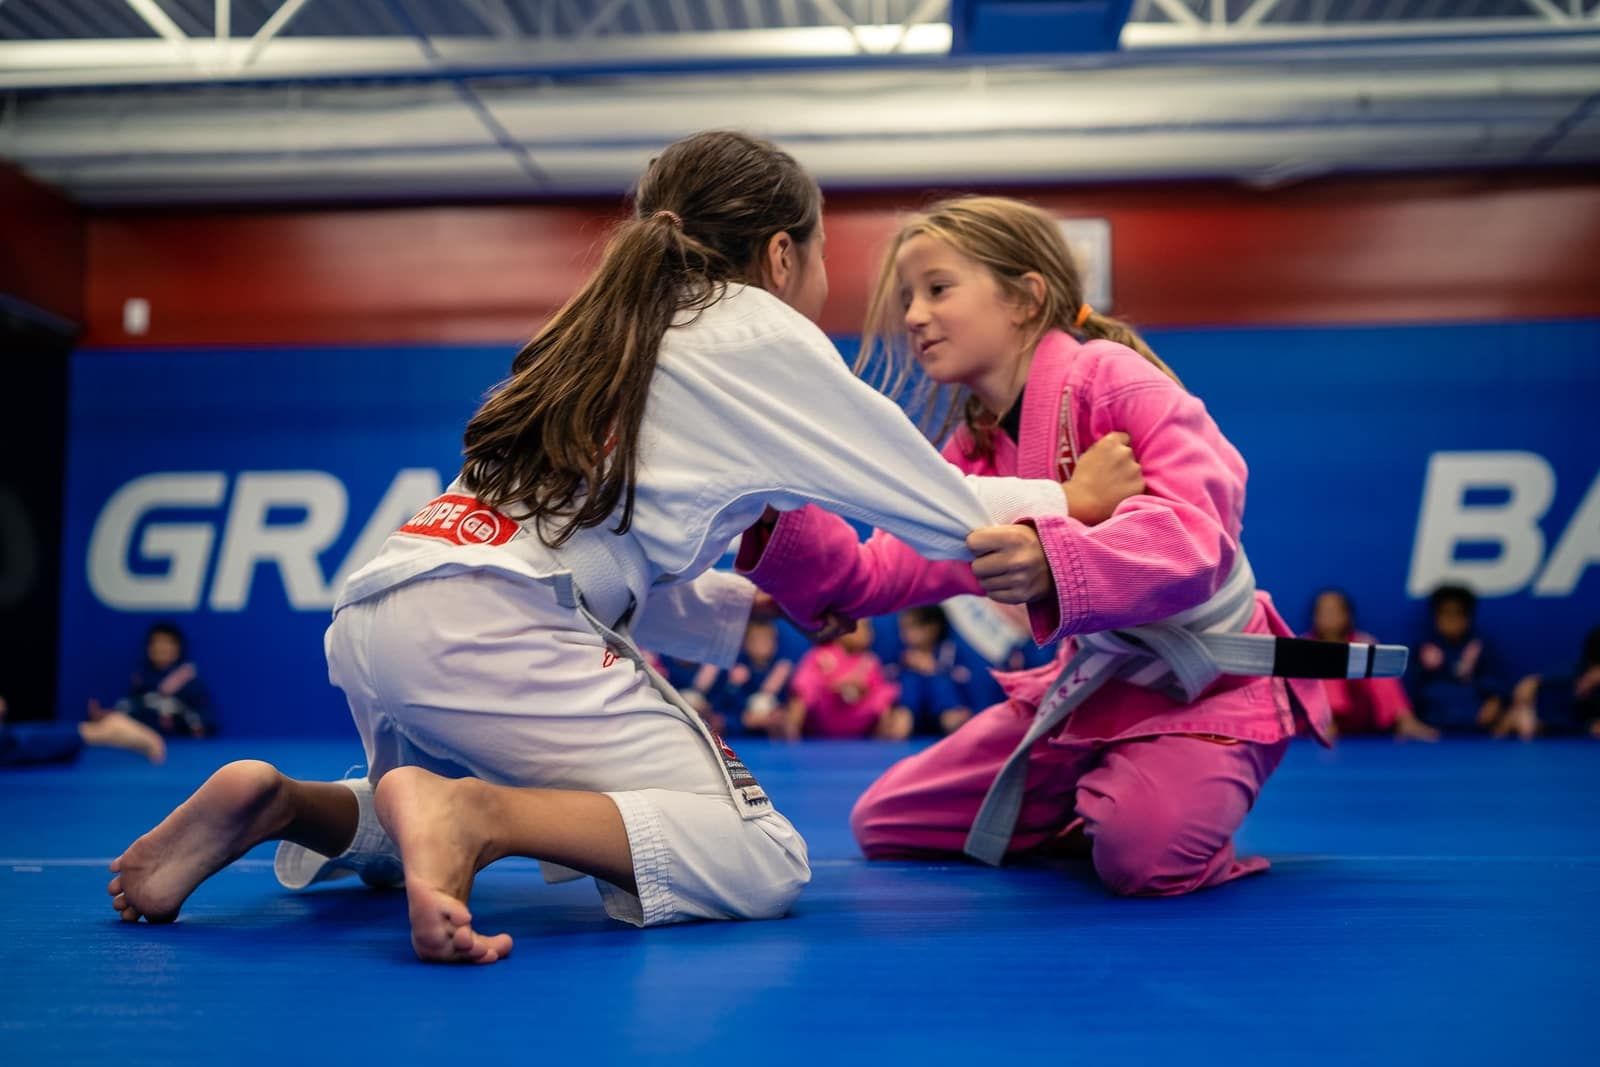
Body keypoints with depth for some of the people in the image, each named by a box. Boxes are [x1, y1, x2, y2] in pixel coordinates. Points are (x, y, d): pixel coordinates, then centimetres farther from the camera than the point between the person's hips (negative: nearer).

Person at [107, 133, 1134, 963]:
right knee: (762, 863, -7)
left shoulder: (620, 332, 28)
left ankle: (279, 804, 8)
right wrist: (1078, 497, 23)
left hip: (376, 610, 9)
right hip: (490, 628, -9)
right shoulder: (761, 335, 5)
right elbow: (943, 510, 8)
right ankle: (464, 814, -22)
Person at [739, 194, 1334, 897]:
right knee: (883, 823, 7)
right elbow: (876, 574, -3)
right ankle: (1084, 808, 22)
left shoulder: (1109, 377, -21)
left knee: (1146, 852, -36)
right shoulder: (973, 456, 2)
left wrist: (1055, 562, -52)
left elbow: (1195, 539, -33)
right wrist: (778, 522, -21)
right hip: (1090, 684, 7)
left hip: (1208, 686, -7)